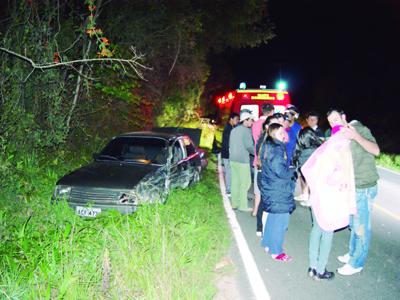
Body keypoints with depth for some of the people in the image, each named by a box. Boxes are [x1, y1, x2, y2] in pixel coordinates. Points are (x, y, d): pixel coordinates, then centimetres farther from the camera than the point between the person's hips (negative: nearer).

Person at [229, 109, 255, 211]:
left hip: (233, 159, 8)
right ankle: (243, 205, 2)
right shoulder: (246, 130, -11)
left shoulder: (234, 130, 13)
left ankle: (234, 203, 17)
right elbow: (249, 146, -14)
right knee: (244, 183, -1)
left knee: (235, 182, 11)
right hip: (242, 160, -8)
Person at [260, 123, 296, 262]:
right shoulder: (276, 149, -20)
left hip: (272, 189, 10)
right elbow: (280, 171, -24)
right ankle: (276, 251, 10)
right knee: (281, 220, -1)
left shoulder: (269, 146, 11)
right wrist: (293, 172, -7)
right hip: (279, 192, -10)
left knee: (273, 218, 21)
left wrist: (289, 170, 8)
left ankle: (268, 244, 33)